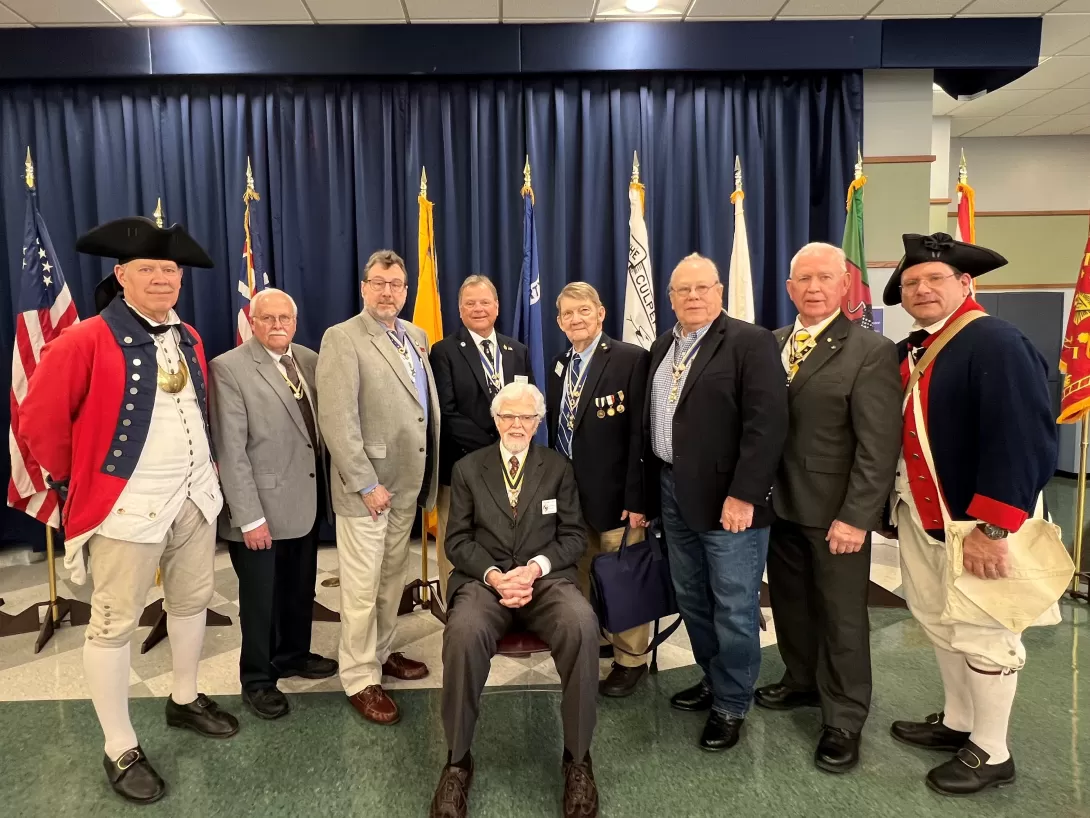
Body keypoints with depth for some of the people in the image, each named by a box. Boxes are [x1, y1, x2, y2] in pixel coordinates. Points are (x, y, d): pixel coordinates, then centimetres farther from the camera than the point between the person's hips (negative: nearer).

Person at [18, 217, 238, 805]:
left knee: (192, 601, 18)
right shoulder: (86, 341, -13)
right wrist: (76, 479, -2)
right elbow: (38, 420, -11)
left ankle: (184, 701, 39)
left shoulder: (189, 338, 7)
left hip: (195, 496, 7)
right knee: (114, 624, 5)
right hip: (128, 506, -6)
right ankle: (120, 751, 19)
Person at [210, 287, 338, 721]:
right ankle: (256, 679, 30)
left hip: (307, 501, 6)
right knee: (260, 598, 11)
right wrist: (249, 516, -18)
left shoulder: (311, 360, 5)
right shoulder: (229, 369, -13)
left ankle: (294, 654, 42)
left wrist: (329, 489, 0)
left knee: (300, 589, 21)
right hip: (262, 508, -5)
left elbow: (323, 427, 6)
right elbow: (231, 451, -16)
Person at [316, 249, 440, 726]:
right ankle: (359, 678, 19)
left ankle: (382, 652, 36)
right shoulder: (342, 338, -11)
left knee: (393, 578, 19)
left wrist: (426, 478, 8)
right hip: (368, 486, -7)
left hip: (408, 486, 7)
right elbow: (337, 420, -18)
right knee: (362, 587, 4)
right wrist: (367, 484, -19)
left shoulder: (417, 336, 11)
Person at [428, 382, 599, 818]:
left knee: (581, 625, -33)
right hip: (484, 579, 0)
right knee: (464, 632, -34)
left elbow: (574, 535, 7)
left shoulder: (558, 467, 11)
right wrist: (493, 575, -13)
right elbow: (457, 540, 5)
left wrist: (536, 567, -12)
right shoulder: (467, 468, 10)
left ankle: (577, 758, -14)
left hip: (547, 577, 1)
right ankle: (457, 762, -13)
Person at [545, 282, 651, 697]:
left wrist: (636, 497, -17)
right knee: (580, 577, 15)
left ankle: (630, 660, 24)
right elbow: (555, 429, 13)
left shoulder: (631, 359, -10)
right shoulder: (559, 366, 11)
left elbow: (640, 432, -14)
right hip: (567, 493, 6)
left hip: (614, 495, -6)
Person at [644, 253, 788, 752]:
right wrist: (648, 490, 10)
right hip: (673, 493, 7)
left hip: (727, 497, -7)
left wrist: (742, 496, -22)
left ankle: (731, 705, 22)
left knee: (734, 608, 4)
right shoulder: (662, 348, 13)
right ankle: (712, 680, 37)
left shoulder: (751, 342, -9)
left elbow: (766, 425, -17)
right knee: (692, 599, 18)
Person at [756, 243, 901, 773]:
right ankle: (802, 681, 41)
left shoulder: (871, 351, -10)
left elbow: (879, 446, -14)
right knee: (789, 602, 19)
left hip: (835, 512, -5)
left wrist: (855, 517, -18)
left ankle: (843, 720, 25)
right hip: (780, 504, 5)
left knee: (841, 615, 9)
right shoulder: (771, 344, 6)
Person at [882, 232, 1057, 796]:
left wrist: (991, 528, -25)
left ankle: (992, 754, 24)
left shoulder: (997, 344, -17)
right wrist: (895, 504, 9)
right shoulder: (908, 352, 8)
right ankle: (957, 723, 39)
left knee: (981, 636, 6)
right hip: (919, 515, 8)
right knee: (940, 625, 20)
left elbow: (1022, 442, -24)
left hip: (974, 522, -8)